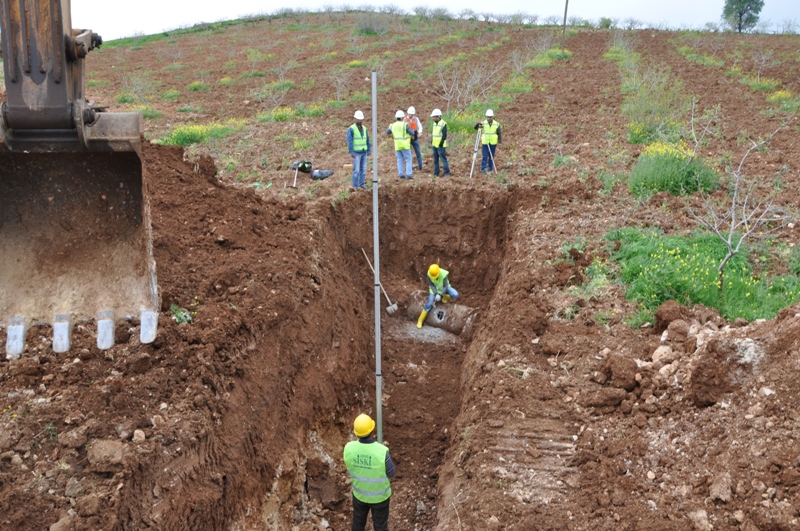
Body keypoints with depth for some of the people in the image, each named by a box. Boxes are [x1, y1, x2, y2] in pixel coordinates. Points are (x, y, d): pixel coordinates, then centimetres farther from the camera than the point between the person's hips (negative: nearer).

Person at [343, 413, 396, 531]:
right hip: (379, 494, -3)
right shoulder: (382, 452, -37)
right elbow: (390, 473, -18)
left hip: (360, 491, 3)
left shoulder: (349, 448, -28)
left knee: (358, 521, 30)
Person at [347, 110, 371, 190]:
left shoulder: (364, 128, 8)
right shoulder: (351, 129, -12)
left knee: (363, 169, 6)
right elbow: (349, 141, -17)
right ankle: (356, 186, 0)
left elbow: (367, 140, 12)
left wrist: (369, 151, 7)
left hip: (363, 152, 6)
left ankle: (362, 184, 13)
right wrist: (351, 152, -24)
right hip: (356, 153, -6)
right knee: (356, 170, -6)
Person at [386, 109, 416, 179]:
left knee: (400, 160, 12)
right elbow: (412, 133, -13)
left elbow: (387, 132, 20)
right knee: (408, 159, 2)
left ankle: (401, 174, 7)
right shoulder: (405, 125, -12)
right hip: (405, 145, -4)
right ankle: (408, 174, -6)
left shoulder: (393, 125, 3)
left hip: (397, 145, 5)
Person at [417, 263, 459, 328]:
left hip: (444, 288, 0)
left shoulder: (444, 274, -35)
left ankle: (444, 296, 8)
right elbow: (431, 285, -16)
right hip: (434, 289, 0)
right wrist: (436, 294, -27)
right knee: (429, 304, -11)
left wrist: (440, 295, -37)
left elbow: (445, 286, -28)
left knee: (455, 295, -25)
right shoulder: (429, 274, -28)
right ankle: (420, 320, 4)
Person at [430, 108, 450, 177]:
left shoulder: (443, 124, -13)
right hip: (434, 145, 8)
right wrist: (431, 142, 12)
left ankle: (447, 173, -2)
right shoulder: (434, 123, 13)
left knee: (443, 159, -7)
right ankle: (436, 173, 19)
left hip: (440, 146, -8)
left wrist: (441, 144, -20)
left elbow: (444, 135, -16)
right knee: (435, 160, 12)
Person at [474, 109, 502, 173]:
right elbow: (475, 128, -11)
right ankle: (483, 168, -6)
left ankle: (490, 169, 17)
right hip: (485, 143, -1)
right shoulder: (483, 123, -2)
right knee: (485, 156, -7)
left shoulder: (496, 124, 1)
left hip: (493, 143, 2)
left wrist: (499, 139, -9)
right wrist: (478, 124, -32)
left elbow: (499, 133, 5)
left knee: (491, 157, 8)